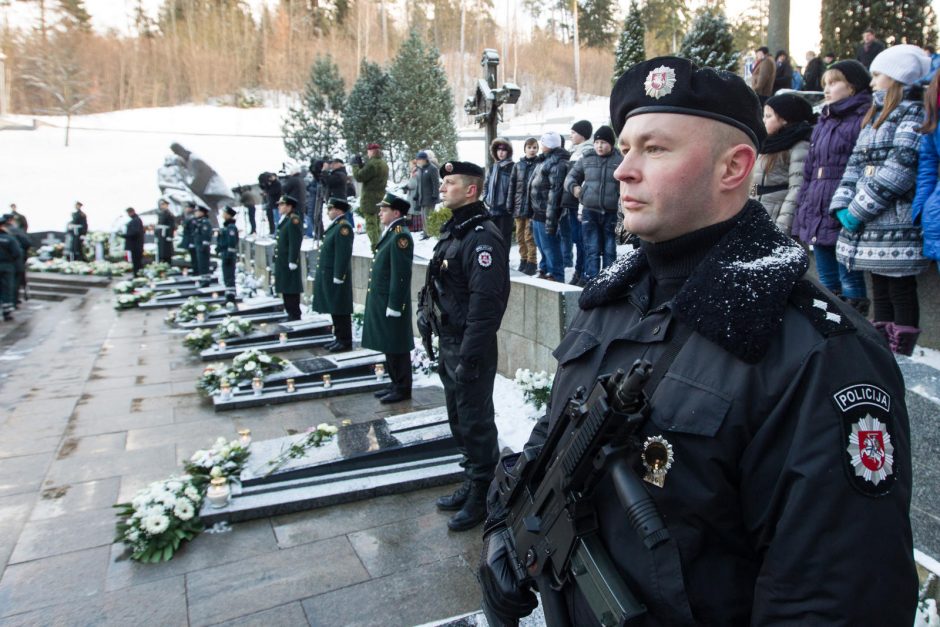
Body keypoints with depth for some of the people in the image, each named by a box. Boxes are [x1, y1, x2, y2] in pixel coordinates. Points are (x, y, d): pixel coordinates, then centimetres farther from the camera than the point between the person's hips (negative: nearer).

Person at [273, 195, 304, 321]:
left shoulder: (294, 220, -13)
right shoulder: (284, 221, 16)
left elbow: (294, 244, -19)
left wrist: (292, 262, -22)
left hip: (289, 264, -10)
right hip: (282, 264, 10)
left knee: (292, 295, -5)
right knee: (286, 293, 16)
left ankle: (295, 319, 2)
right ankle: (292, 317, 25)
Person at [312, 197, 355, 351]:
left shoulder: (343, 227, -15)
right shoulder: (334, 226, 15)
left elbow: (343, 255, -21)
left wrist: (338, 277, -22)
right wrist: (322, 276, 18)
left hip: (336, 277, -10)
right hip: (328, 275, 10)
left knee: (340, 311, -2)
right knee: (334, 309, 14)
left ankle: (345, 341, 6)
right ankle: (339, 338, 23)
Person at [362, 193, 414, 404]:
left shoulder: (401, 236, -16)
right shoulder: (390, 234, 14)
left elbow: (401, 275, -21)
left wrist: (393, 305, -21)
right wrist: (383, 304, 18)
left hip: (391, 303, -9)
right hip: (380, 301, 10)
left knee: (397, 348, 1)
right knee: (388, 346, 16)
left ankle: (403, 388, 11)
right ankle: (396, 384, 27)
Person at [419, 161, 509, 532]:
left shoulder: (483, 237, -19)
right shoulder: (452, 232, 13)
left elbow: (485, 303, -25)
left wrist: (469, 357, -25)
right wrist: (428, 320, 18)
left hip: (470, 348, -10)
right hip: (448, 344, 10)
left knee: (476, 422, 3)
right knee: (458, 418, 20)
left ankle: (483, 495, 19)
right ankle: (471, 483, 36)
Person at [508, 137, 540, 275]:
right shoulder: (518, 165, 10)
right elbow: (512, 185, 10)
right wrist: (510, 205, 4)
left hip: (532, 206, -5)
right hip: (519, 206, 5)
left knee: (529, 237, -4)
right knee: (520, 237, 11)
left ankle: (531, 264, 4)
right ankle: (523, 261, 22)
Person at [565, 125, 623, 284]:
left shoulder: (621, 161, 2)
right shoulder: (586, 159, 7)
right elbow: (571, 176, 16)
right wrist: (573, 186, -5)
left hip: (611, 213, -1)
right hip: (589, 212, 1)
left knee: (609, 250, 7)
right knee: (591, 249, 2)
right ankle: (590, 277, 7)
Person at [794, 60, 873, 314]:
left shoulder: (863, 119, -7)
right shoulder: (823, 122, 20)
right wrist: (801, 212, 16)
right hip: (817, 215, 8)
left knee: (849, 282, -1)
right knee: (826, 283, 15)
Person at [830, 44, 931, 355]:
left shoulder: (914, 114, -7)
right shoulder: (876, 117, 20)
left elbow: (901, 166, -17)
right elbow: (855, 164, 15)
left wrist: (860, 210, -17)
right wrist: (842, 204, 0)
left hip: (897, 226, -8)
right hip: (870, 227, 8)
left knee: (901, 290, -2)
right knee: (880, 289, 13)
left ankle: (901, 357, 5)